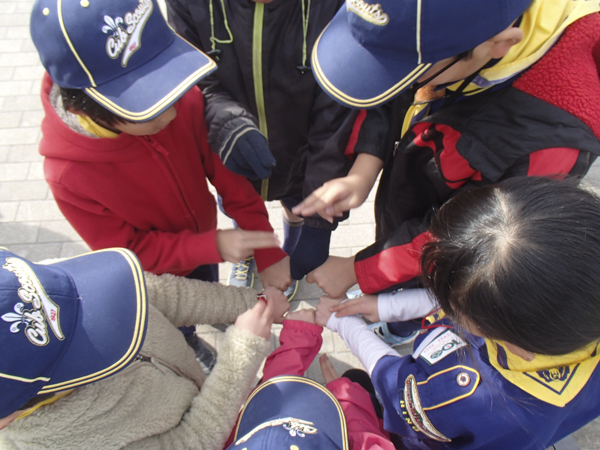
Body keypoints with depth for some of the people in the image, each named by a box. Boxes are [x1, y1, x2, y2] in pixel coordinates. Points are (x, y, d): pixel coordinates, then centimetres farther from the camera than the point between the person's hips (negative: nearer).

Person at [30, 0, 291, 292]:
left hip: (203, 250, 3)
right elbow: (127, 253, -23)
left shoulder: (185, 101, -30)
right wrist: (213, 246, -34)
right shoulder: (67, 174, -34)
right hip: (154, 280, -3)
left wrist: (267, 254, -20)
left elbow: (226, 173, -20)